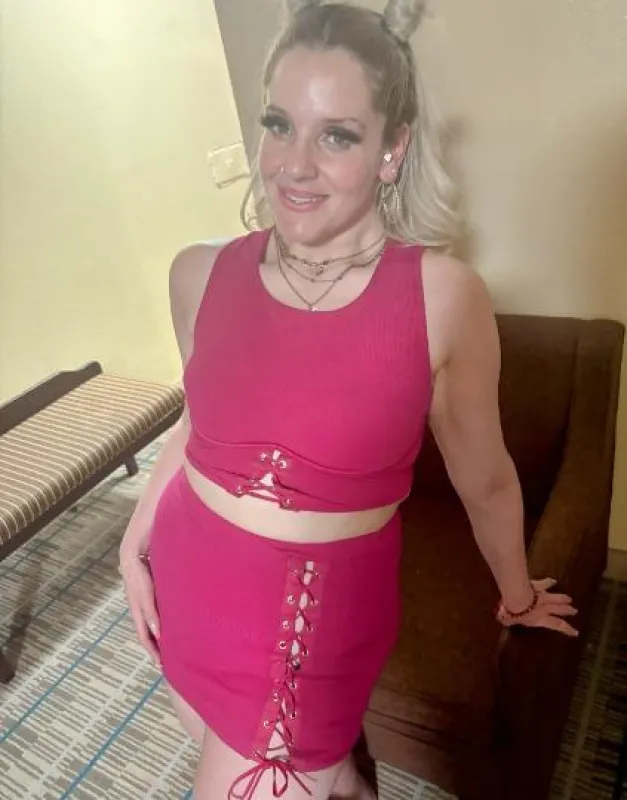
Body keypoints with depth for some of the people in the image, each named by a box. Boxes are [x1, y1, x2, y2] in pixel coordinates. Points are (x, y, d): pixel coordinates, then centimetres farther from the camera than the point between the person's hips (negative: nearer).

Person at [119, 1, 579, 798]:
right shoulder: (199, 274, -8)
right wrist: (135, 539, 7)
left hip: (314, 619, -4)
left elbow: (484, 478, -4)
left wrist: (518, 595, 11)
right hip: (188, 583, 4)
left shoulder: (444, 296, -17)